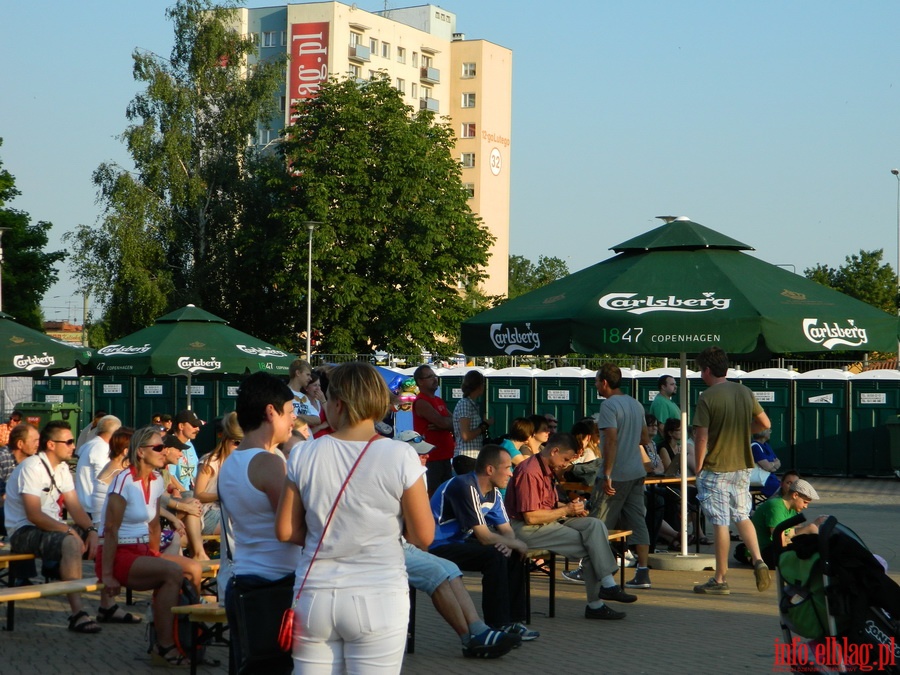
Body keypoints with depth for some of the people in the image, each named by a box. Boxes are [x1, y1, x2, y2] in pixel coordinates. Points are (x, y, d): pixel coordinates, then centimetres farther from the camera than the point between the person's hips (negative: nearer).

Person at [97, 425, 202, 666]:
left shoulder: (157, 481, 9)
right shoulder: (124, 481, -16)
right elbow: (110, 529, -18)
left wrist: (155, 555, 11)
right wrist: (107, 575, -19)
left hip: (143, 553, 8)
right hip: (119, 554, -8)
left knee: (193, 570, -11)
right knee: (173, 572, -28)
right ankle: (164, 648, -23)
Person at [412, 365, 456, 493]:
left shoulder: (439, 401, 18)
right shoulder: (421, 402, -11)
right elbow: (443, 422, -21)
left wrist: (441, 425, -10)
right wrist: (451, 421, 2)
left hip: (444, 456, 9)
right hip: (431, 458, -9)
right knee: (432, 495, -10)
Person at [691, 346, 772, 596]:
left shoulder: (707, 398, -14)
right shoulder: (745, 392, 5)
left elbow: (701, 437, -15)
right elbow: (765, 423, 11)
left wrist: (698, 469, -4)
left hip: (716, 468, -6)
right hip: (742, 466, 6)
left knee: (720, 523, -1)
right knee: (742, 516, 18)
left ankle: (720, 580, 5)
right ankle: (758, 561, -1)